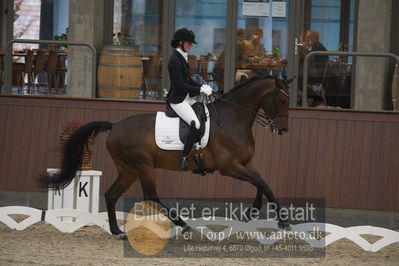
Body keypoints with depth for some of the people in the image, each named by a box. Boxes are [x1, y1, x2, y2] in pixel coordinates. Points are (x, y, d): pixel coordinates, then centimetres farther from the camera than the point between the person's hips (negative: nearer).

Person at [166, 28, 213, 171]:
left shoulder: (182, 57, 12)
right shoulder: (175, 60, -19)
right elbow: (181, 86, -21)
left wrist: (202, 86, 3)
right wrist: (201, 90, -15)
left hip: (186, 98, 10)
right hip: (177, 100, -10)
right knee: (195, 124, -25)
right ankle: (184, 158, -20)